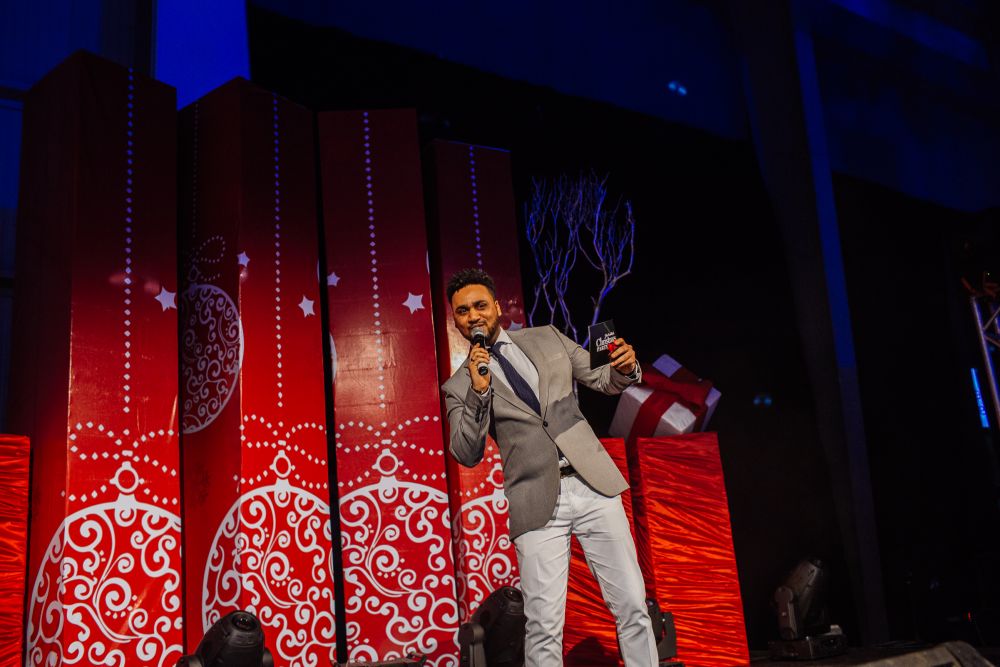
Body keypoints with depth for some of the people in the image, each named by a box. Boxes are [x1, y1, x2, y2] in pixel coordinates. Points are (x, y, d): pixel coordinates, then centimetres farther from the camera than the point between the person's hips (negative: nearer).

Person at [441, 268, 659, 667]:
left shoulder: (547, 338, 13)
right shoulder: (459, 387, 7)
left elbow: (601, 380, 17)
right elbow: (467, 455, -2)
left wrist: (624, 369, -6)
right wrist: (479, 393, -15)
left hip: (593, 485, 2)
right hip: (537, 504, -2)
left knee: (633, 607, 2)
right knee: (543, 626, -4)